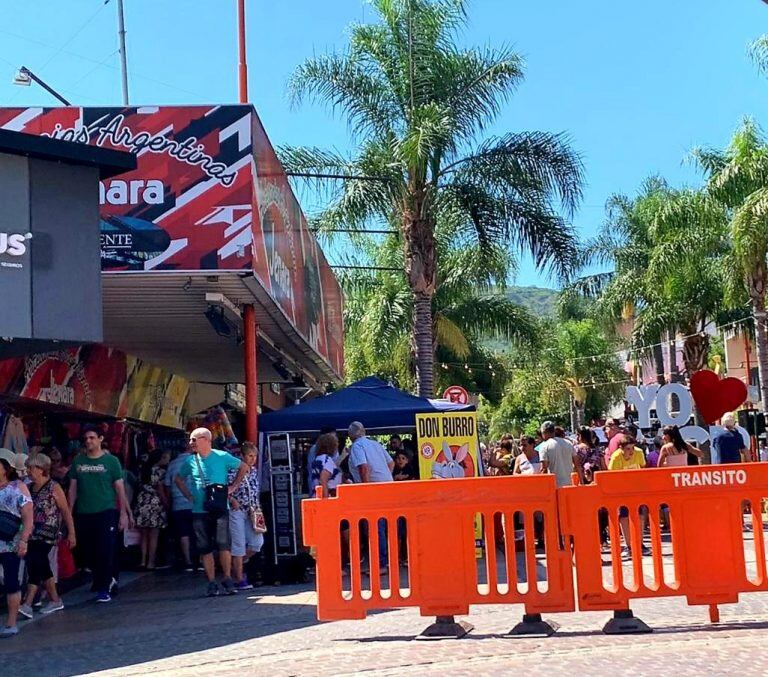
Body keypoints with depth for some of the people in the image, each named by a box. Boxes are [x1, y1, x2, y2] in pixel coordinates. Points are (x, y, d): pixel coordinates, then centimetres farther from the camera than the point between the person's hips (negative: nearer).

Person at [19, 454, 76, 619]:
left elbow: (66, 512, -4)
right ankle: (55, 600, 25)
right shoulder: (29, 488, 10)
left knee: (35, 564, -14)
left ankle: (27, 604, -16)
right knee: (42, 567, 12)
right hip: (32, 534, 6)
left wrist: (71, 533, -4)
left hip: (47, 534, -6)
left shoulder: (54, 488, -6)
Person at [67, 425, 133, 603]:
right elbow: (73, 489, 10)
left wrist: (124, 513, -4)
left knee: (105, 552, -6)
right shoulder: (78, 461, 7)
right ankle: (109, 579, 28)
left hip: (106, 512, -3)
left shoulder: (111, 461, -1)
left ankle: (104, 589, 5)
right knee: (87, 553, 8)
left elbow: (120, 488, 0)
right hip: (83, 514, 3)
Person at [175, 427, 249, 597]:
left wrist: (233, 487, 5)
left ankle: (228, 580, 2)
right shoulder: (190, 461, 6)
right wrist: (189, 496, 10)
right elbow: (179, 479, 22)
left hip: (220, 508, -2)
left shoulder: (222, 457, -1)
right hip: (199, 511, 3)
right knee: (205, 548, 2)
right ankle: (212, 583, 9)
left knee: (223, 544, -8)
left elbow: (243, 467, 11)